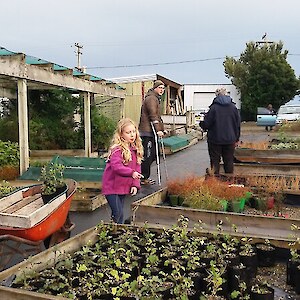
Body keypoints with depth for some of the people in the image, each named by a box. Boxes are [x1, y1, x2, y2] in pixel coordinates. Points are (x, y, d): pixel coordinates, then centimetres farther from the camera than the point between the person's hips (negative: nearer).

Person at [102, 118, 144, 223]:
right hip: (111, 186, -7)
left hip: (124, 187, 7)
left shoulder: (136, 149, 5)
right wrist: (131, 173, -44)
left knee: (120, 213, 15)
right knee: (117, 213, -8)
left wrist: (135, 185, -2)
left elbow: (137, 168, 7)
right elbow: (116, 166, -33)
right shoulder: (117, 149, -19)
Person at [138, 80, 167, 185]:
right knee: (147, 155, -5)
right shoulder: (151, 98, -11)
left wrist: (163, 129, 26)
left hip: (150, 132, 11)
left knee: (152, 155, 13)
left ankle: (144, 176, 23)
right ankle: (144, 178, 2)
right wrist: (158, 130, -24)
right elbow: (153, 115, -20)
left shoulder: (156, 99, 23)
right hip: (147, 132, -10)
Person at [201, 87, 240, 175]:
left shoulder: (214, 107, -12)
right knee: (229, 162, 12)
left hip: (215, 140, -4)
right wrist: (236, 139, 16)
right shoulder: (233, 107, 2)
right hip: (230, 140, 4)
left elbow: (206, 124, -11)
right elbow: (238, 124, 8)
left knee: (215, 162, 4)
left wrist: (203, 126, 13)